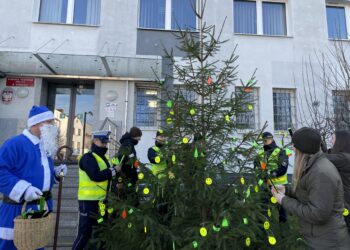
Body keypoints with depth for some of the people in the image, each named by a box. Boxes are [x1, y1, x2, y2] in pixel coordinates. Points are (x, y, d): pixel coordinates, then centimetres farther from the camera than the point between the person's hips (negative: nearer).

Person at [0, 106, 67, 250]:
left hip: (43, 206, 8)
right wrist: (23, 189, -29)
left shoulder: (46, 146, 12)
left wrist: (56, 172, 4)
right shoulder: (15, 144, -16)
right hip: (19, 208, -8)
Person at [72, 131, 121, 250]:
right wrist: (113, 170, -20)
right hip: (89, 201, -9)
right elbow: (96, 176, -28)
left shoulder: (104, 157, 15)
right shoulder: (88, 157, -14)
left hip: (101, 200, 9)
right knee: (85, 232, -6)